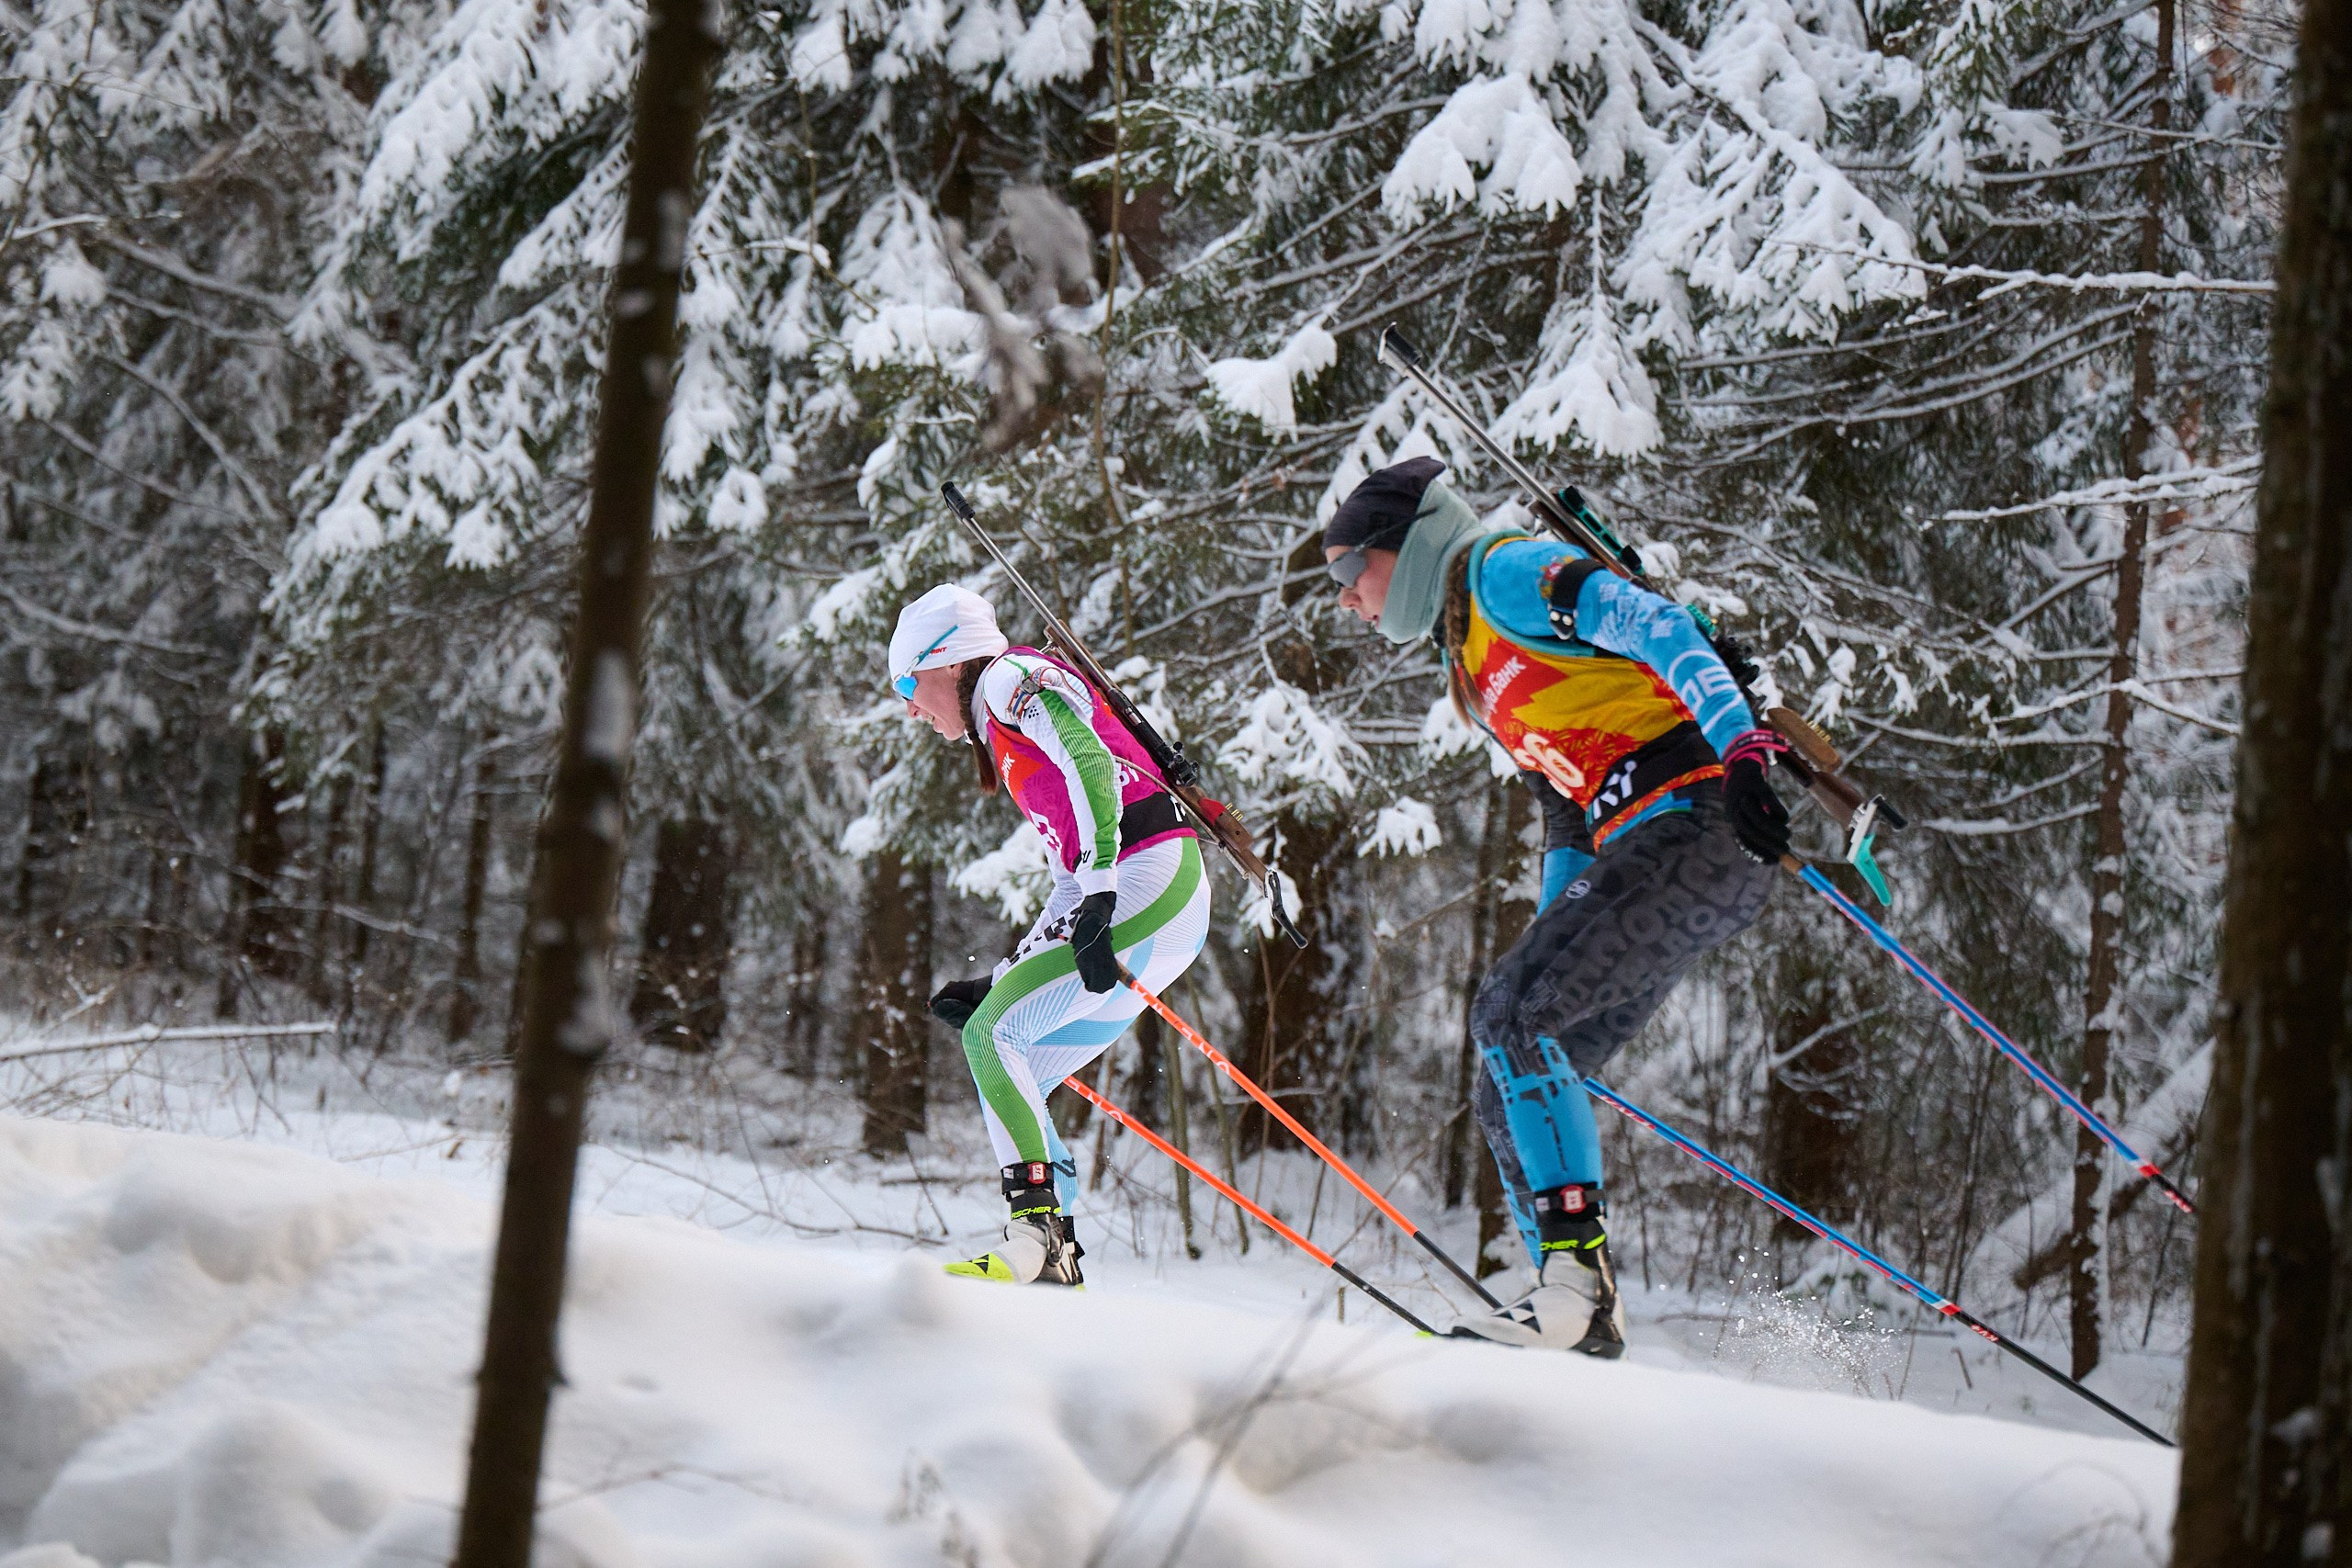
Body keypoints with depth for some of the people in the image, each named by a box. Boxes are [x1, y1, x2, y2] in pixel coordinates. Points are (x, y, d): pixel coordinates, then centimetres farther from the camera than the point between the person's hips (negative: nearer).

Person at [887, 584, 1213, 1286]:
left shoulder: (1012, 678, 1)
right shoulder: (1007, 743, 28)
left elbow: (1090, 760, -18)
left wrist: (1099, 888, -29)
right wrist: (1001, 985, 24)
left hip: (1150, 883, -9)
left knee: (990, 1035, -14)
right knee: (1008, 1084, 8)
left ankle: (1037, 1232, -22)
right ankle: (1054, 1263, 2)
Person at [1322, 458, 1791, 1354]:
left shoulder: (1505, 571, -2)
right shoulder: (1472, 661, 26)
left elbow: (1653, 624, -16)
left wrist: (1737, 748, -29)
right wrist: (1546, 953, 20)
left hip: (1695, 826, -10)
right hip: (1637, 851, 10)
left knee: (1509, 1019, -20)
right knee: (1511, 1094, 5)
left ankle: (1577, 1270, -21)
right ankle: (1580, 1317, 4)